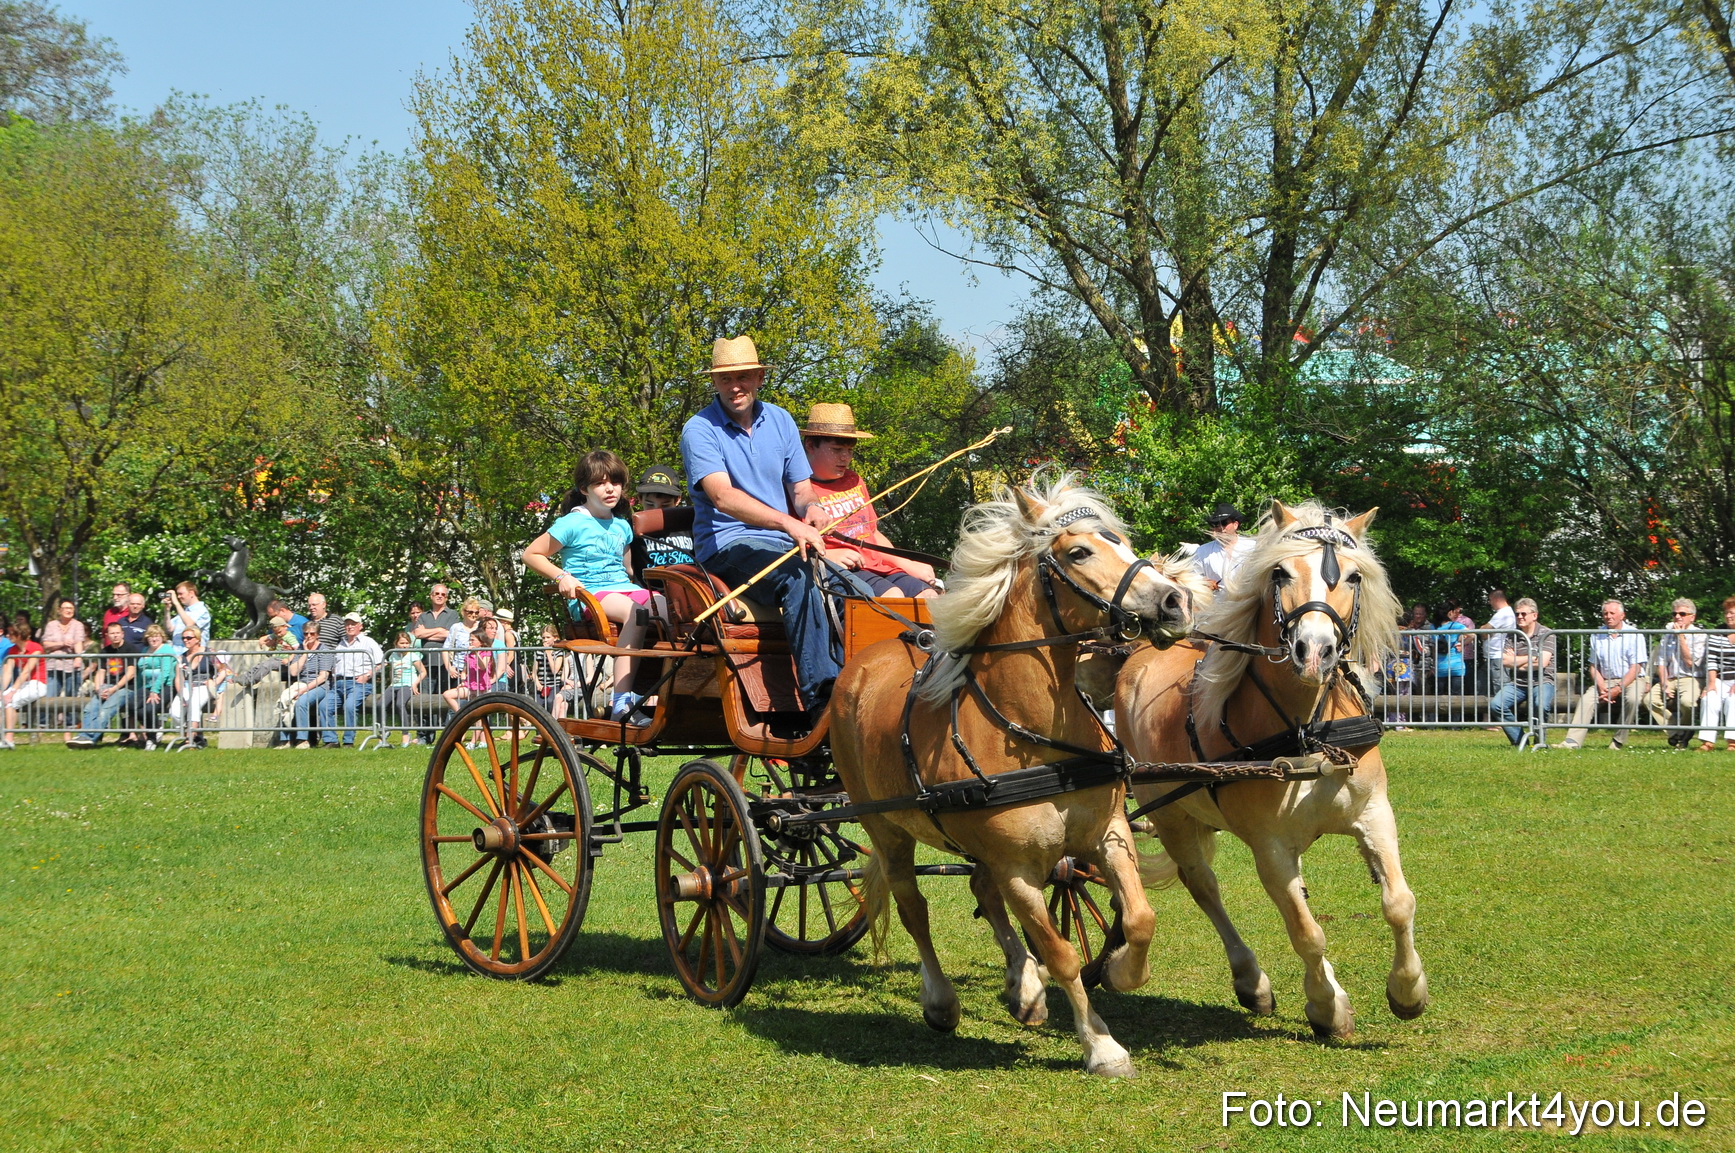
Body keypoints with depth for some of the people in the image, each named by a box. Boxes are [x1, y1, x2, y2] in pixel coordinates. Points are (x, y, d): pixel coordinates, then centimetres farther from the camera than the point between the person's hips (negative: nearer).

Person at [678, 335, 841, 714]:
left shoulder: (781, 422, 15)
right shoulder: (700, 430, -3)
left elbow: (800, 488, 18)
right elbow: (722, 496, -19)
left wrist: (810, 507, -9)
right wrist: (788, 523, -32)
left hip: (784, 544, 5)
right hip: (726, 547, -5)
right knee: (798, 574, -36)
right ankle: (821, 697, -41)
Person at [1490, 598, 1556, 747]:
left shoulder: (1546, 634, 0)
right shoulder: (1512, 635, 12)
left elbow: (1542, 663, -12)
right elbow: (1504, 660, -1)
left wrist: (1516, 661, -2)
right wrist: (1530, 658, -6)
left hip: (1541, 682, -4)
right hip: (1517, 683, 4)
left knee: (1541, 705, -36)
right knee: (1495, 705, -22)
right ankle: (1519, 741, -9)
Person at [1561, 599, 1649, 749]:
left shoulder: (1634, 635, -4)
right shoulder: (1597, 636, 9)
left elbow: (1635, 668, -10)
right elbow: (1594, 667, 9)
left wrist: (1618, 689, -19)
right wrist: (1602, 688, -9)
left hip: (1631, 680, -3)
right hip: (1606, 682, 4)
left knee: (1632, 698, -34)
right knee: (1587, 698, -22)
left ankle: (1619, 742, -23)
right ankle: (1573, 741, -31)